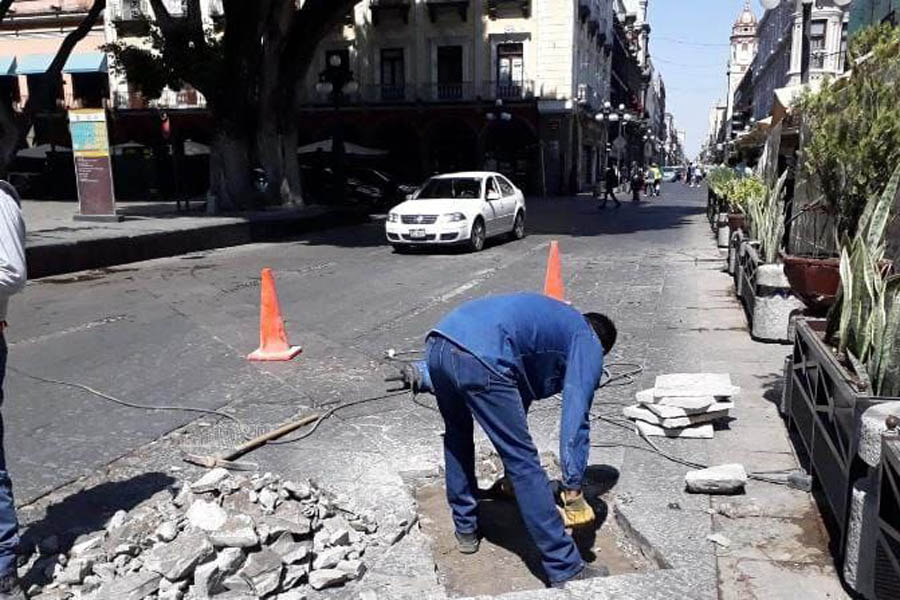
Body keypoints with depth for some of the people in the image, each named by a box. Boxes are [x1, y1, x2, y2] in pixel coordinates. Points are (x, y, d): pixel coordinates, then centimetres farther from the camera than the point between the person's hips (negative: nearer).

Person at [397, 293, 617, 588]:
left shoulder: (554, 320, 39)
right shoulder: (589, 346, 18)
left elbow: (520, 395, 44)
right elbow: (576, 418, 4)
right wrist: (574, 490, 7)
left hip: (437, 342, 8)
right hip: (480, 360, -8)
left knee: (456, 434, 31)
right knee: (524, 463, 3)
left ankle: (465, 530, 42)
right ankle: (565, 570, 12)